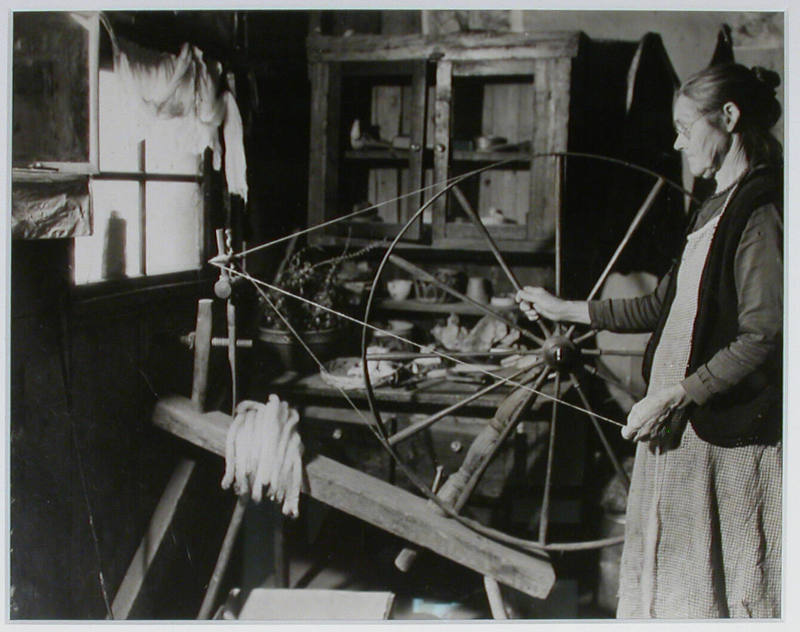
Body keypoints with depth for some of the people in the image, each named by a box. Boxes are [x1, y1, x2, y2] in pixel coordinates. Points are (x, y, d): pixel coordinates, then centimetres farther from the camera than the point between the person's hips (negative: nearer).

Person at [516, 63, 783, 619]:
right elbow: (663, 307, 21)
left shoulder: (764, 207, -14)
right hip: (685, 428, 9)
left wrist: (677, 395, -21)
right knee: (673, 578, 17)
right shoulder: (718, 207, 16)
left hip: (731, 440, -9)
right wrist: (565, 310, 24)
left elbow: (765, 338, -21)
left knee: (733, 589, 2)